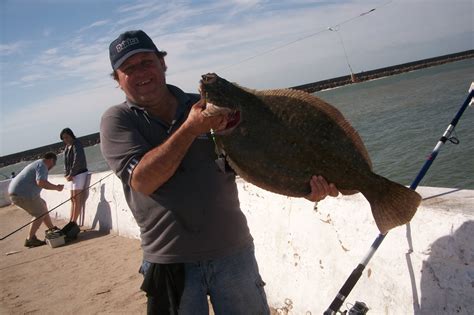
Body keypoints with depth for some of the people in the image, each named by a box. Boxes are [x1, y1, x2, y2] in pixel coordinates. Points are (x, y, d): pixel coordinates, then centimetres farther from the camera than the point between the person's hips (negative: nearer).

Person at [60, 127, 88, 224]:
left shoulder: (76, 145, -11)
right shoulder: (67, 147, 13)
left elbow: (78, 160, -20)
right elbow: (66, 163, 13)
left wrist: (71, 174, -18)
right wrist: (66, 174, -2)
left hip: (79, 173, -9)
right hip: (72, 175, 9)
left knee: (77, 199, -8)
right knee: (73, 199, 7)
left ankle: (74, 222, -8)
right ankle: (71, 221, 9)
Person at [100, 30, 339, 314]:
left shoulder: (206, 107, 3)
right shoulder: (117, 120, -3)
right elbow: (142, 181, -17)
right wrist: (190, 129, -24)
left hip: (233, 251, 2)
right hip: (170, 261, -2)